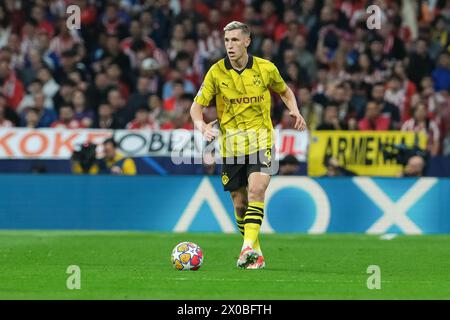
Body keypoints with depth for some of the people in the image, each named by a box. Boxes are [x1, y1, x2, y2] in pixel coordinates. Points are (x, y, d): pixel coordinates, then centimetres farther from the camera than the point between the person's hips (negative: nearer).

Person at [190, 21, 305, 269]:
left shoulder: (266, 68, -2)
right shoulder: (216, 72, -3)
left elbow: (284, 91, 17)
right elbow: (197, 105, -1)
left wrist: (294, 110, -2)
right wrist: (201, 125, -22)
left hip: (260, 141, -2)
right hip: (231, 145, 2)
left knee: (256, 190, -23)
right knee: (239, 204, 6)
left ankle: (248, 248, -31)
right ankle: (256, 255, 22)